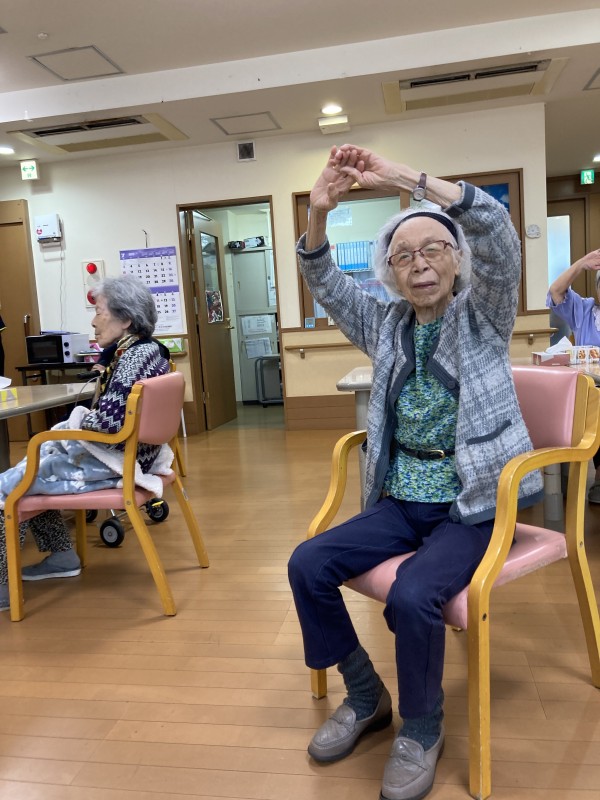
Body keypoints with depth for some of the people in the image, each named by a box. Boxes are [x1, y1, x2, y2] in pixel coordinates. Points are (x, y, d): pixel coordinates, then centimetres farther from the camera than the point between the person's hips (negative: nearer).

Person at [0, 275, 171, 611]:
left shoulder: (134, 357, -22)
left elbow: (108, 420, -31)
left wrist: (77, 418, -10)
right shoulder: (148, 349, 8)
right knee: (35, 464, 24)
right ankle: (63, 555, 26)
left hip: (113, 462, -10)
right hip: (119, 451, 10)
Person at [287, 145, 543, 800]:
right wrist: (319, 212, -17)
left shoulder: (484, 315, -1)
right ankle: (365, 696, 11)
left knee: (412, 594, -29)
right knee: (307, 565, -13)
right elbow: (324, 283, 1)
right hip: (400, 501, 5)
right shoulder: (386, 325, 10)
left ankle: (422, 728, 3)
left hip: (474, 504, -4)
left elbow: (496, 230, -17)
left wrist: (402, 178, -21)